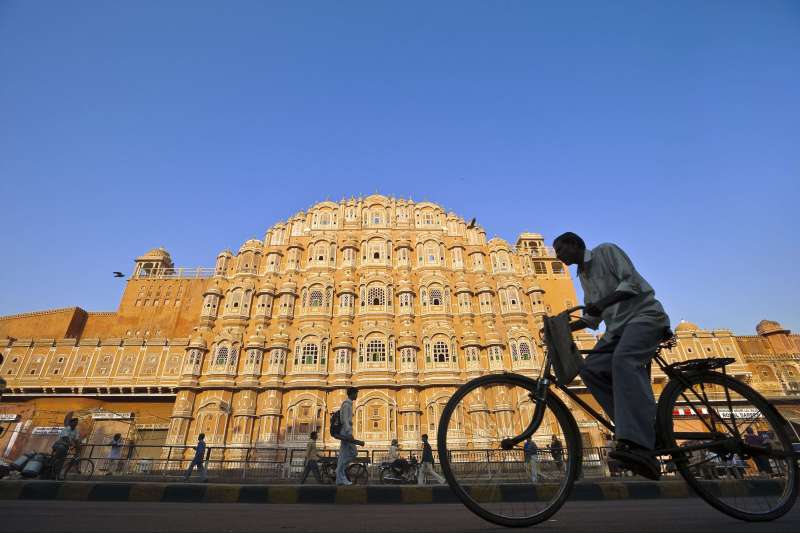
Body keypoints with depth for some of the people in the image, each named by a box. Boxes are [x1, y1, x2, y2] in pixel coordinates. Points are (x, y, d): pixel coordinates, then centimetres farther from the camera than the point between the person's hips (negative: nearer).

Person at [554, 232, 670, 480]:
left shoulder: (606, 251, 1)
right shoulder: (583, 275, 21)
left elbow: (632, 282, -14)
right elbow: (592, 318, 23)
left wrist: (603, 302, -28)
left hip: (644, 315, -7)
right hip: (618, 326, 8)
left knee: (623, 359, -35)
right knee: (591, 369, -14)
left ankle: (639, 445, -45)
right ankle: (643, 429, -12)